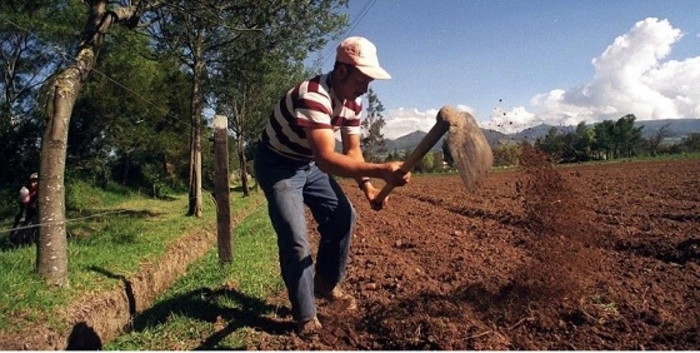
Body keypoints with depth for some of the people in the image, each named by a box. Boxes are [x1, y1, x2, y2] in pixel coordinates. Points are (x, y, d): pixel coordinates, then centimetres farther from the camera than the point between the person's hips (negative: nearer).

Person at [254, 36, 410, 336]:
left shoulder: (353, 102, -7)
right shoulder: (313, 96, -35)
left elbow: (352, 150, -1)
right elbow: (327, 159, -46)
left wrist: (367, 186, -17)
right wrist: (381, 171, -56)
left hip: (310, 164, 8)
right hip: (278, 165, -8)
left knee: (342, 216, 4)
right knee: (295, 240, -15)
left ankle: (326, 285, 23)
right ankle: (305, 317, 1)